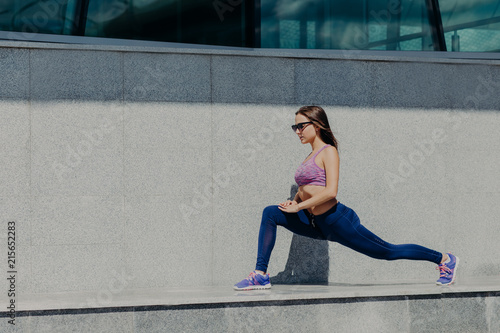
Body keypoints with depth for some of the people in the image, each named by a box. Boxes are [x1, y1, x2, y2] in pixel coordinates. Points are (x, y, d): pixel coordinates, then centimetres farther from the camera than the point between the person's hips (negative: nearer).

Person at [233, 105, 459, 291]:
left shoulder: (328, 152, -11)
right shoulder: (310, 157, 14)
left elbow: (330, 191, -21)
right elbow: (305, 189, 22)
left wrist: (299, 207, -19)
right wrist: (294, 201, 0)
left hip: (337, 220, -8)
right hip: (316, 224, 8)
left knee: (388, 252, 2)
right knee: (270, 214, -4)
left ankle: (444, 259, 21)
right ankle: (260, 276, -8)